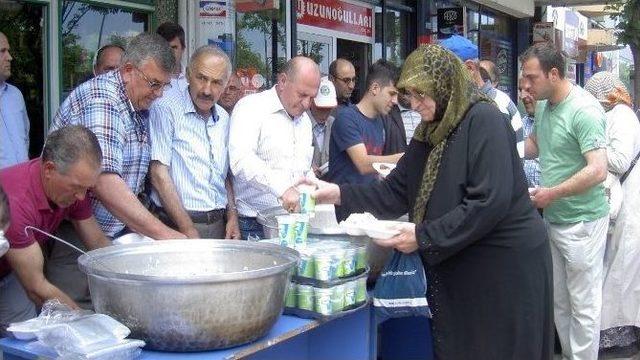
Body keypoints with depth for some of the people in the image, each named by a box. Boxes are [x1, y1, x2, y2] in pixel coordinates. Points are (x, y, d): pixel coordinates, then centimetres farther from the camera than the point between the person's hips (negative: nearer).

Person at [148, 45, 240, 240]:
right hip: (177, 225, -6)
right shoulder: (166, 108, -9)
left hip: (219, 224, 6)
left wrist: (232, 216, 6)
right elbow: (159, 173, -14)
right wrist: (188, 230, -17)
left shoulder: (223, 118, 12)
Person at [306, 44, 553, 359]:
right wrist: (338, 194, -5)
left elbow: (490, 203, -25)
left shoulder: (484, 121, -17)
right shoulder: (431, 132, 8)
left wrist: (424, 237, -23)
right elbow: (396, 192, 6)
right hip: (457, 267, 8)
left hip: (505, 266, -8)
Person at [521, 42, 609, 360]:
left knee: (582, 305, 4)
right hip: (553, 218, 8)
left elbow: (597, 170, -25)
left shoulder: (583, 110, -19)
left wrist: (552, 193, -21)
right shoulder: (547, 106, 7)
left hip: (581, 221, -8)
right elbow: (533, 145, 23)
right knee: (558, 300, 17)